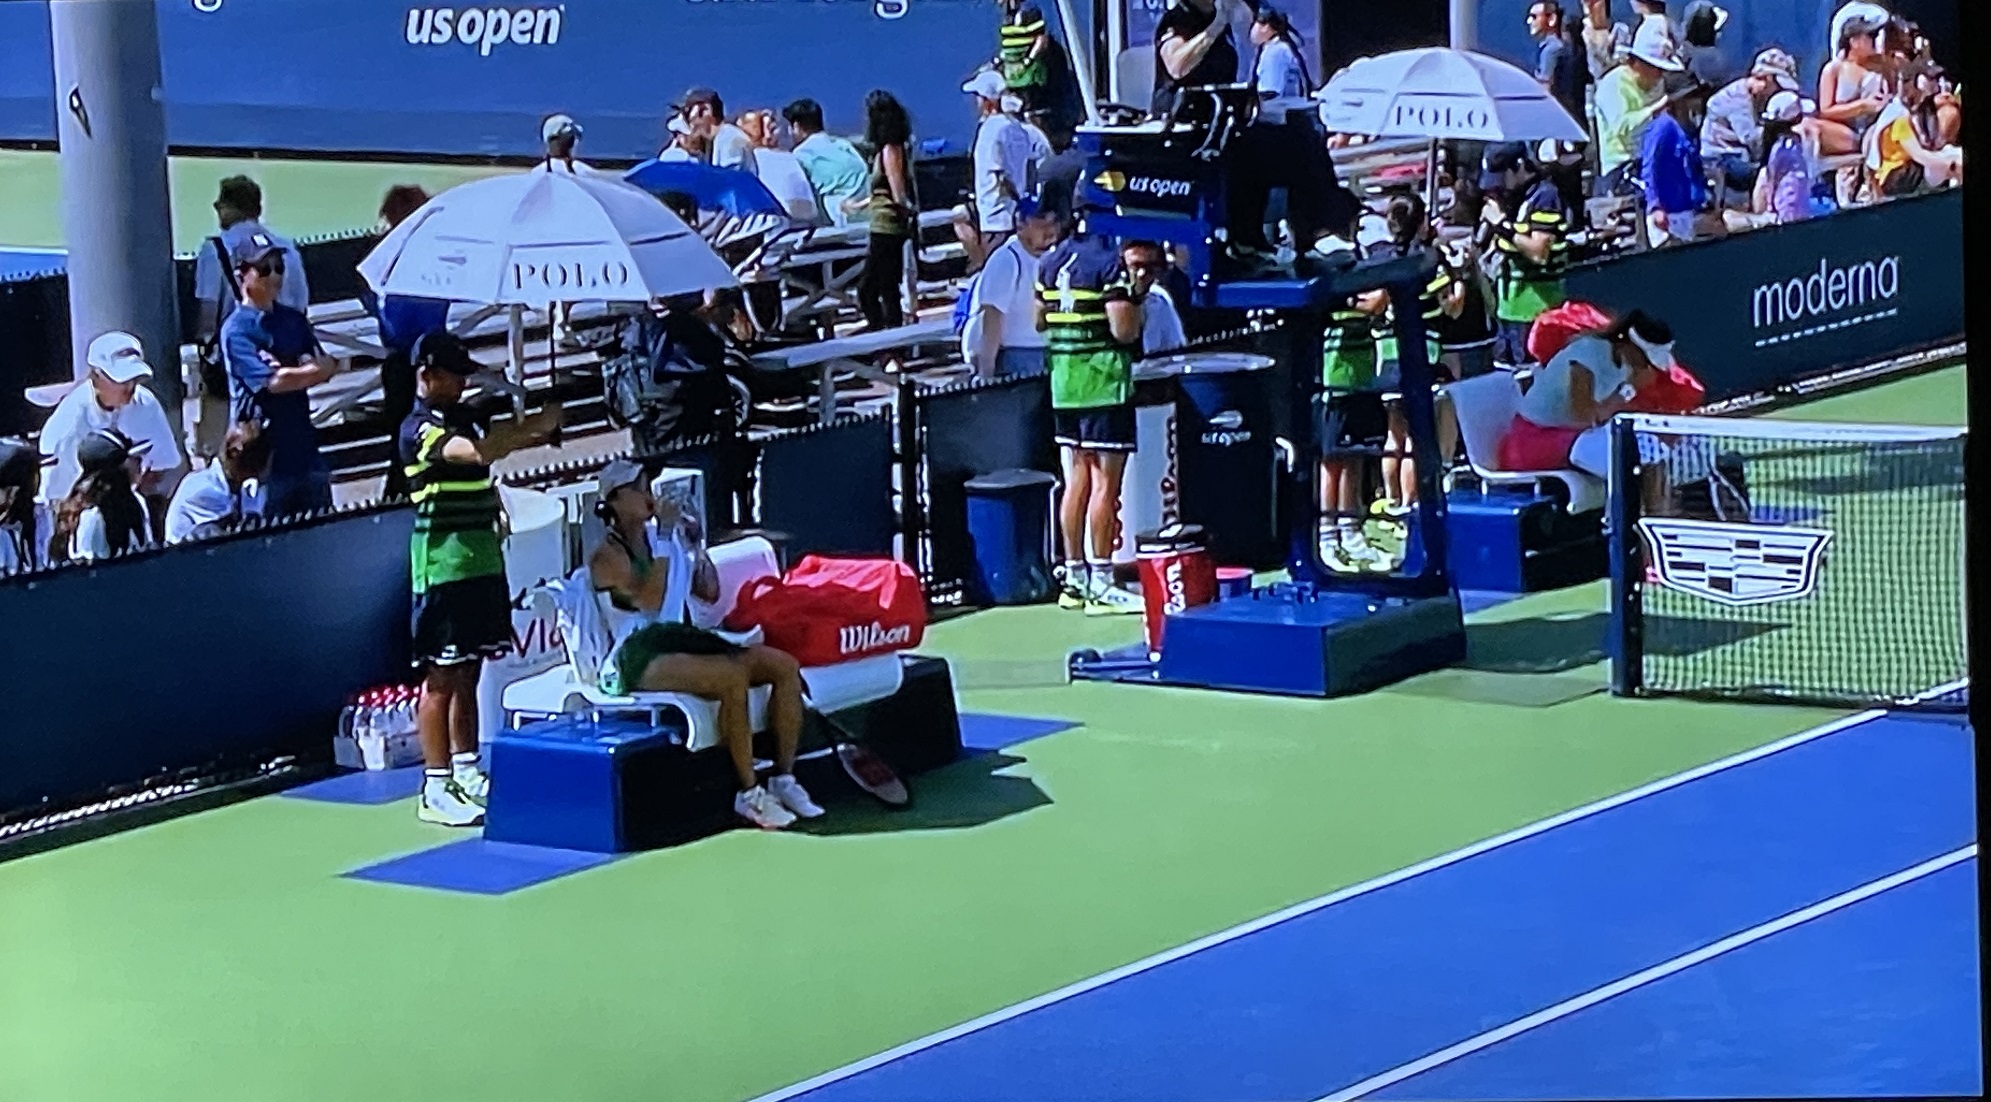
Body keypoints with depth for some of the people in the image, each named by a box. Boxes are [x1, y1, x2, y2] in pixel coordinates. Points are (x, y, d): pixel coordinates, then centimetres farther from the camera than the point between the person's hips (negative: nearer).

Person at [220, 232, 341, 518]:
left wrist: (290, 372, -12)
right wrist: (315, 369, -2)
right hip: (265, 453, -7)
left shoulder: (295, 320, 15)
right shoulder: (237, 329, -8)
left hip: (304, 446, 7)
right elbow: (273, 382, -17)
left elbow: (328, 367, 6)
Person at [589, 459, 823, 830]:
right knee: (732, 677, -34)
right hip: (641, 655, -8)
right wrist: (665, 538, -15)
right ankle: (749, 794, -29)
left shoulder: (659, 536, 18)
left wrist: (696, 546, 7)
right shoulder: (607, 556, -4)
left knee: (785, 666, -9)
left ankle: (784, 778, -8)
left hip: (683, 639, 8)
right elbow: (651, 600, -20)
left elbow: (710, 593, 21)